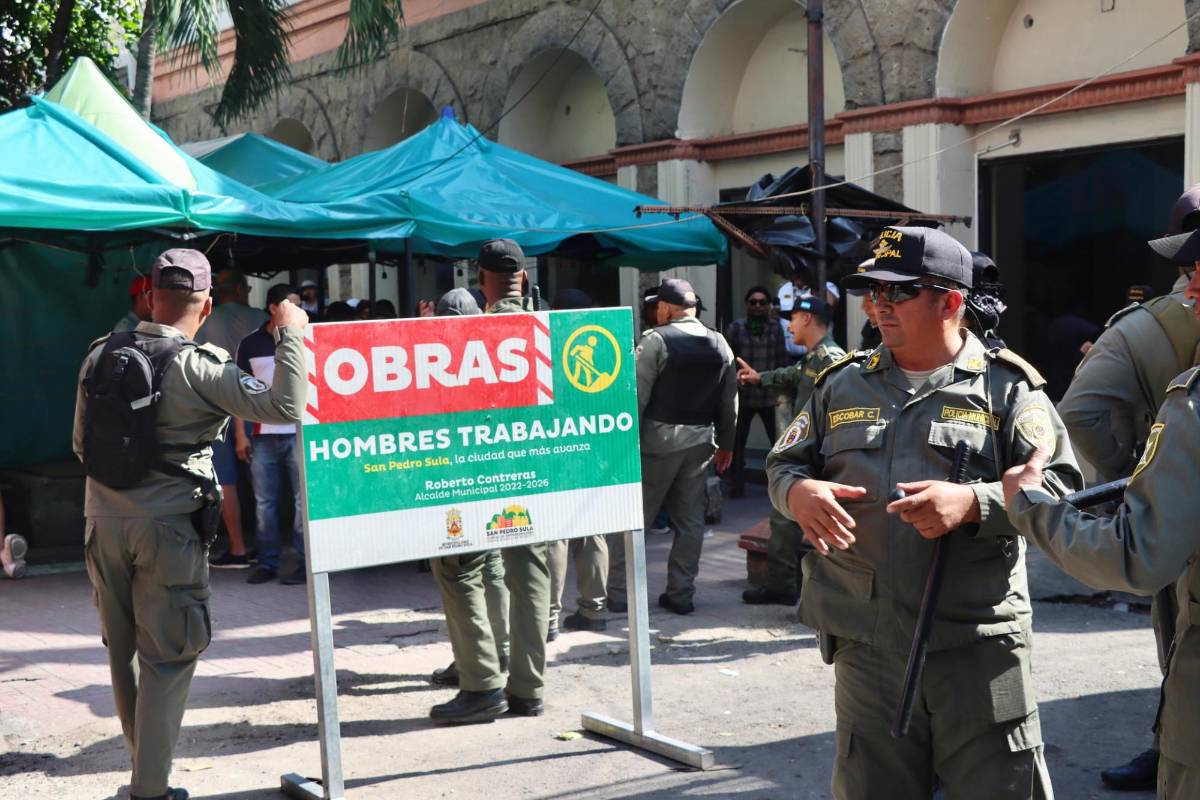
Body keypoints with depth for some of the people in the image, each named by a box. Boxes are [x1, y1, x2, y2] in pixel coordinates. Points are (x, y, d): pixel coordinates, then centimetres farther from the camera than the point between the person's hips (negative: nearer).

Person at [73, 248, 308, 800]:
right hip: (166, 526, -5)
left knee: (122, 652, 16)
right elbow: (285, 407, -20)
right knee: (167, 657, 4)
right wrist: (291, 333, -10)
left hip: (103, 521, 6)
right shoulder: (198, 366, -14)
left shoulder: (100, 356, 4)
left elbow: (82, 445, 13)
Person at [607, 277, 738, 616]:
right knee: (690, 519, 12)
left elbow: (637, 396, -13)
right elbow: (730, 403, 12)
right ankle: (681, 594, 15)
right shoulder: (720, 344, 8)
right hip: (700, 441, 5)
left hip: (658, 439, -5)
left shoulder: (656, 340, -11)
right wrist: (726, 444, 22)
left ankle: (618, 593, 6)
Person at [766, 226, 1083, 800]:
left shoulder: (1004, 385, 0)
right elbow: (784, 461, 16)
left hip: (977, 642, -3)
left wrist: (972, 502, -23)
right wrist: (798, 491, -8)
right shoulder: (842, 384, 12)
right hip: (865, 642, 4)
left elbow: (1058, 484, -7)